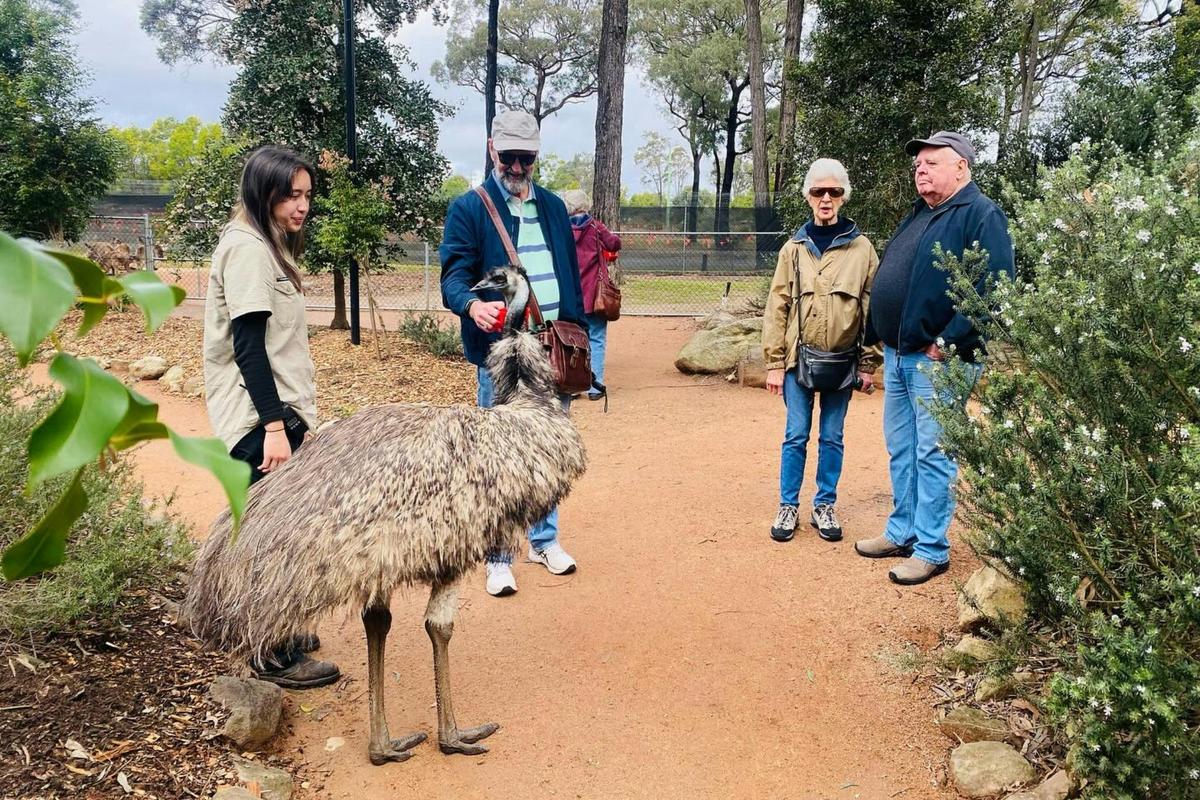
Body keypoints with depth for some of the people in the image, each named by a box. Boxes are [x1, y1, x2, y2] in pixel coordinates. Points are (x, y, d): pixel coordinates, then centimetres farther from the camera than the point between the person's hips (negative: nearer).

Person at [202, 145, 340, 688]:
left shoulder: (264, 246, 16)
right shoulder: (246, 248, -14)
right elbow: (247, 346, -20)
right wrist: (274, 426, -23)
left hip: (278, 410, 10)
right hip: (259, 418, -10)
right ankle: (275, 656, 7)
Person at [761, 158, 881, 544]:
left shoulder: (862, 248, 0)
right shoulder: (794, 248, 3)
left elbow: (872, 308, 0)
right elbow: (777, 307, 1)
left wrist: (869, 364, -2)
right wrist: (774, 363, -3)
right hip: (799, 359, 0)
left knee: (832, 438, 10)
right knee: (796, 437, 5)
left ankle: (825, 506, 23)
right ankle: (788, 506, 18)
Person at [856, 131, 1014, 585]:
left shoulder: (981, 216, -9)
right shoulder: (916, 216, 18)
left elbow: (993, 290, -19)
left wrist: (948, 343, -21)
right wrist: (878, 341, 15)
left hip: (938, 360, -9)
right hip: (897, 355, 9)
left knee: (932, 455, -2)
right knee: (900, 450, 15)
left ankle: (931, 549, 7)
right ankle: (901, 533, 27)